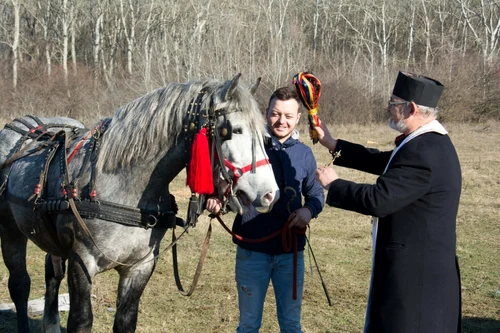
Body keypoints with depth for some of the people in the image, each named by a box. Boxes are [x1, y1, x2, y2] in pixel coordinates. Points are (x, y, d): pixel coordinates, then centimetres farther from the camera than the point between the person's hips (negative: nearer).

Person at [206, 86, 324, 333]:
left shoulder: (304, 154, 2)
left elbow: (316, 193, 11)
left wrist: (309, 210, -11)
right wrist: (215, 199, -23)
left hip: (290, 251, 2)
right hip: (252, 250, -2)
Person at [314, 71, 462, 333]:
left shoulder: (423, 153, -25)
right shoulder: (430, 143, 9)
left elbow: (378, 200, -27)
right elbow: (383, 162, 21)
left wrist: (332, 184, -11)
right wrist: (333, 144, 20)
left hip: (414, 270, -10)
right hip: (423, 266, 10)